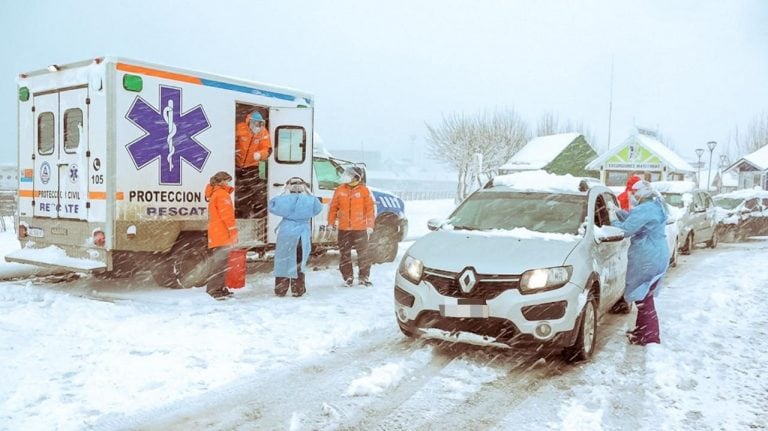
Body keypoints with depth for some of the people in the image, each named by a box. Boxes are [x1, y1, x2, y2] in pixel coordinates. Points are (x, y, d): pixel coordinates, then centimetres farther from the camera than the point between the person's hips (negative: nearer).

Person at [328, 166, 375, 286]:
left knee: (363, 254, 2)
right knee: (345, 254, 7)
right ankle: (348, 277, 18)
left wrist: (370, 226, -4)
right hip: (343, 229, 2)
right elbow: (333, 207, 8)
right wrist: (331, 223, 6)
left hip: (360, 228, -2)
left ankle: (363, 277, 14)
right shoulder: (340, 190, 5)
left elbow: (369, 209, -1)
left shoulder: (364, 190, -2)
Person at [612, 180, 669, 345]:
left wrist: (612, 222, -3)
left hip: (647, 259, -11)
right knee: (644, 297, 19)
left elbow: (626, 229, -20)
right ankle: (641, 331, 30)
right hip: (656, 256, 11)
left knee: (643, 299, -3)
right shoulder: (655, 206, 14)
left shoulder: (644, 210, -20)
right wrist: (617, 211, 8)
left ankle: (651, 337, 2)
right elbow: (632, 219, 18)